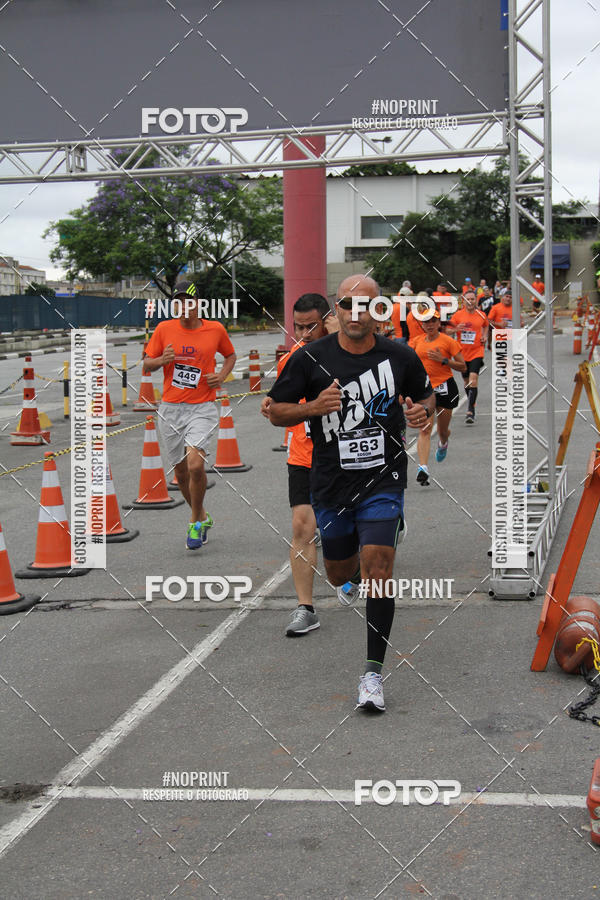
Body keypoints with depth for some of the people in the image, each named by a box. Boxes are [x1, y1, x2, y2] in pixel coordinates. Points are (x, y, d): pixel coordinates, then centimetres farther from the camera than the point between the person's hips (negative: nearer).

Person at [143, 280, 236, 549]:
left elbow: (230, 355, 19)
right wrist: (161, 360, -13)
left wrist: (222, 376, 1)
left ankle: (196, 522, 1)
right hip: (170, 409, 2)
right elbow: (147, 363, 9)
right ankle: (202, 517, 34)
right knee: (181, 470, 10)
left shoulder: (216, 329, 1)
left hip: (202, 408, -2)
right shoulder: (164, 329, 1)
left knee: (195, 464, -21)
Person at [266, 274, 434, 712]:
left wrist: (421, 411, -7)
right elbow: (276, 410, 1)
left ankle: (373, 672, -9)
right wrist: (313, 407, -18)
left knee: (377, 571, -17)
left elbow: (426, 394, 17)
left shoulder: (400, 357, -2)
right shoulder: (311, 358, -5)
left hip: (383, 481, -2)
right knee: (339, 574, 16)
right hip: (331, 482, 2)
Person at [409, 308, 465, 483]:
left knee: (443, 430, 13)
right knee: (425, 428, -16)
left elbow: (462, 367, -3)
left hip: (445, 387, -1)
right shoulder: (417, 342, 6)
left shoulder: (448, 341, -4)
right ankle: (423, 468, -23)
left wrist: (443, 360, -15)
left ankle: (443, 444, 52)